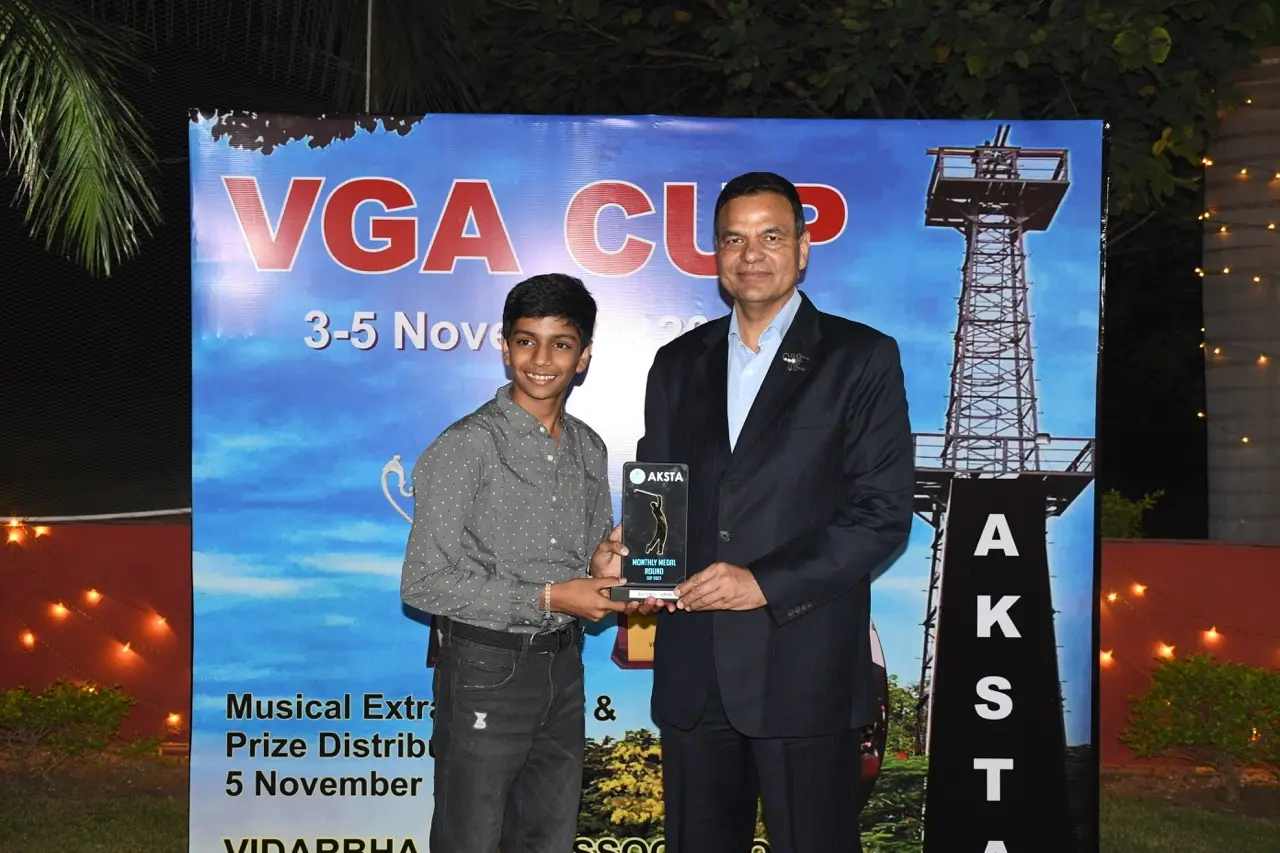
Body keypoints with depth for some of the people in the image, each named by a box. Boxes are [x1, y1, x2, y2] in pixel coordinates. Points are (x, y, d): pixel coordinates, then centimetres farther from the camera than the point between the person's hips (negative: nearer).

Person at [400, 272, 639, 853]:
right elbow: (423, 582, -16)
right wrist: (547, 597, -19)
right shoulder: (467, 446, -13)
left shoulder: (589, 450, 7)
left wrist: (602, 565, -9)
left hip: (563, 667, 6)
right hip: (486, 669, -6)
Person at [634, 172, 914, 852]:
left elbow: (884, 513, -7)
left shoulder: (862, 358, 0)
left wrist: (767, 584, -15)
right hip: (692, 669, 4)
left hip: (804, 668, -4)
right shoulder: (677, 363, 14)